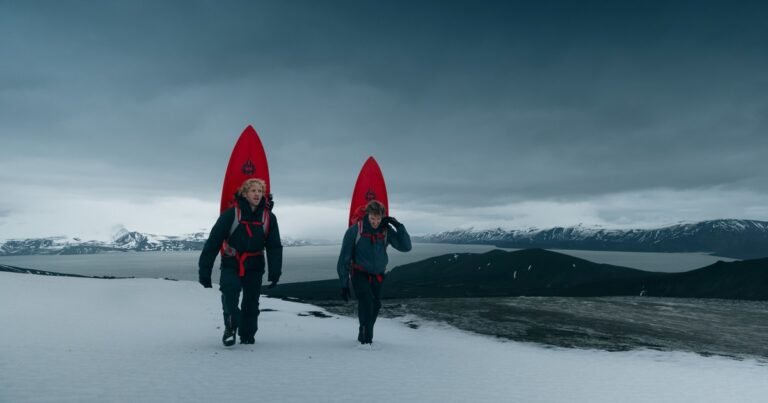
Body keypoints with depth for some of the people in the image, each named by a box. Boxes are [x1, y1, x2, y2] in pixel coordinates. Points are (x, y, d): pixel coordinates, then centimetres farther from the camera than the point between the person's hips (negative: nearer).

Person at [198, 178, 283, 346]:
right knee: (229, 293, -24)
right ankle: (231, 326, -4)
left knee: (251, 302, 10)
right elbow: (213, 242, -12)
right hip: (231, 265, -3)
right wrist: (204, 270, -12)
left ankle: (247, 334, 29)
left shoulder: (269, 217, -5)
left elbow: (275, 247, -1)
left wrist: (275, 272, -11)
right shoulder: (231, 214, -14)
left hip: (254, 267, 3)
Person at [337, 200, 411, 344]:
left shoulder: (386, 230, -7)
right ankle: (366, 338, -18)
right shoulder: (355, 230, -15)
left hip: (377, 276, 4)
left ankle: (364, 335, 32)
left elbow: (406, 247, -11)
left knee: (376, 305, 10)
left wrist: (399, 226, -22)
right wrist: (344, 284, -11)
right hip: (359, 273, -4)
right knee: (366, 300, -25)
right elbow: (345, 258, -10)